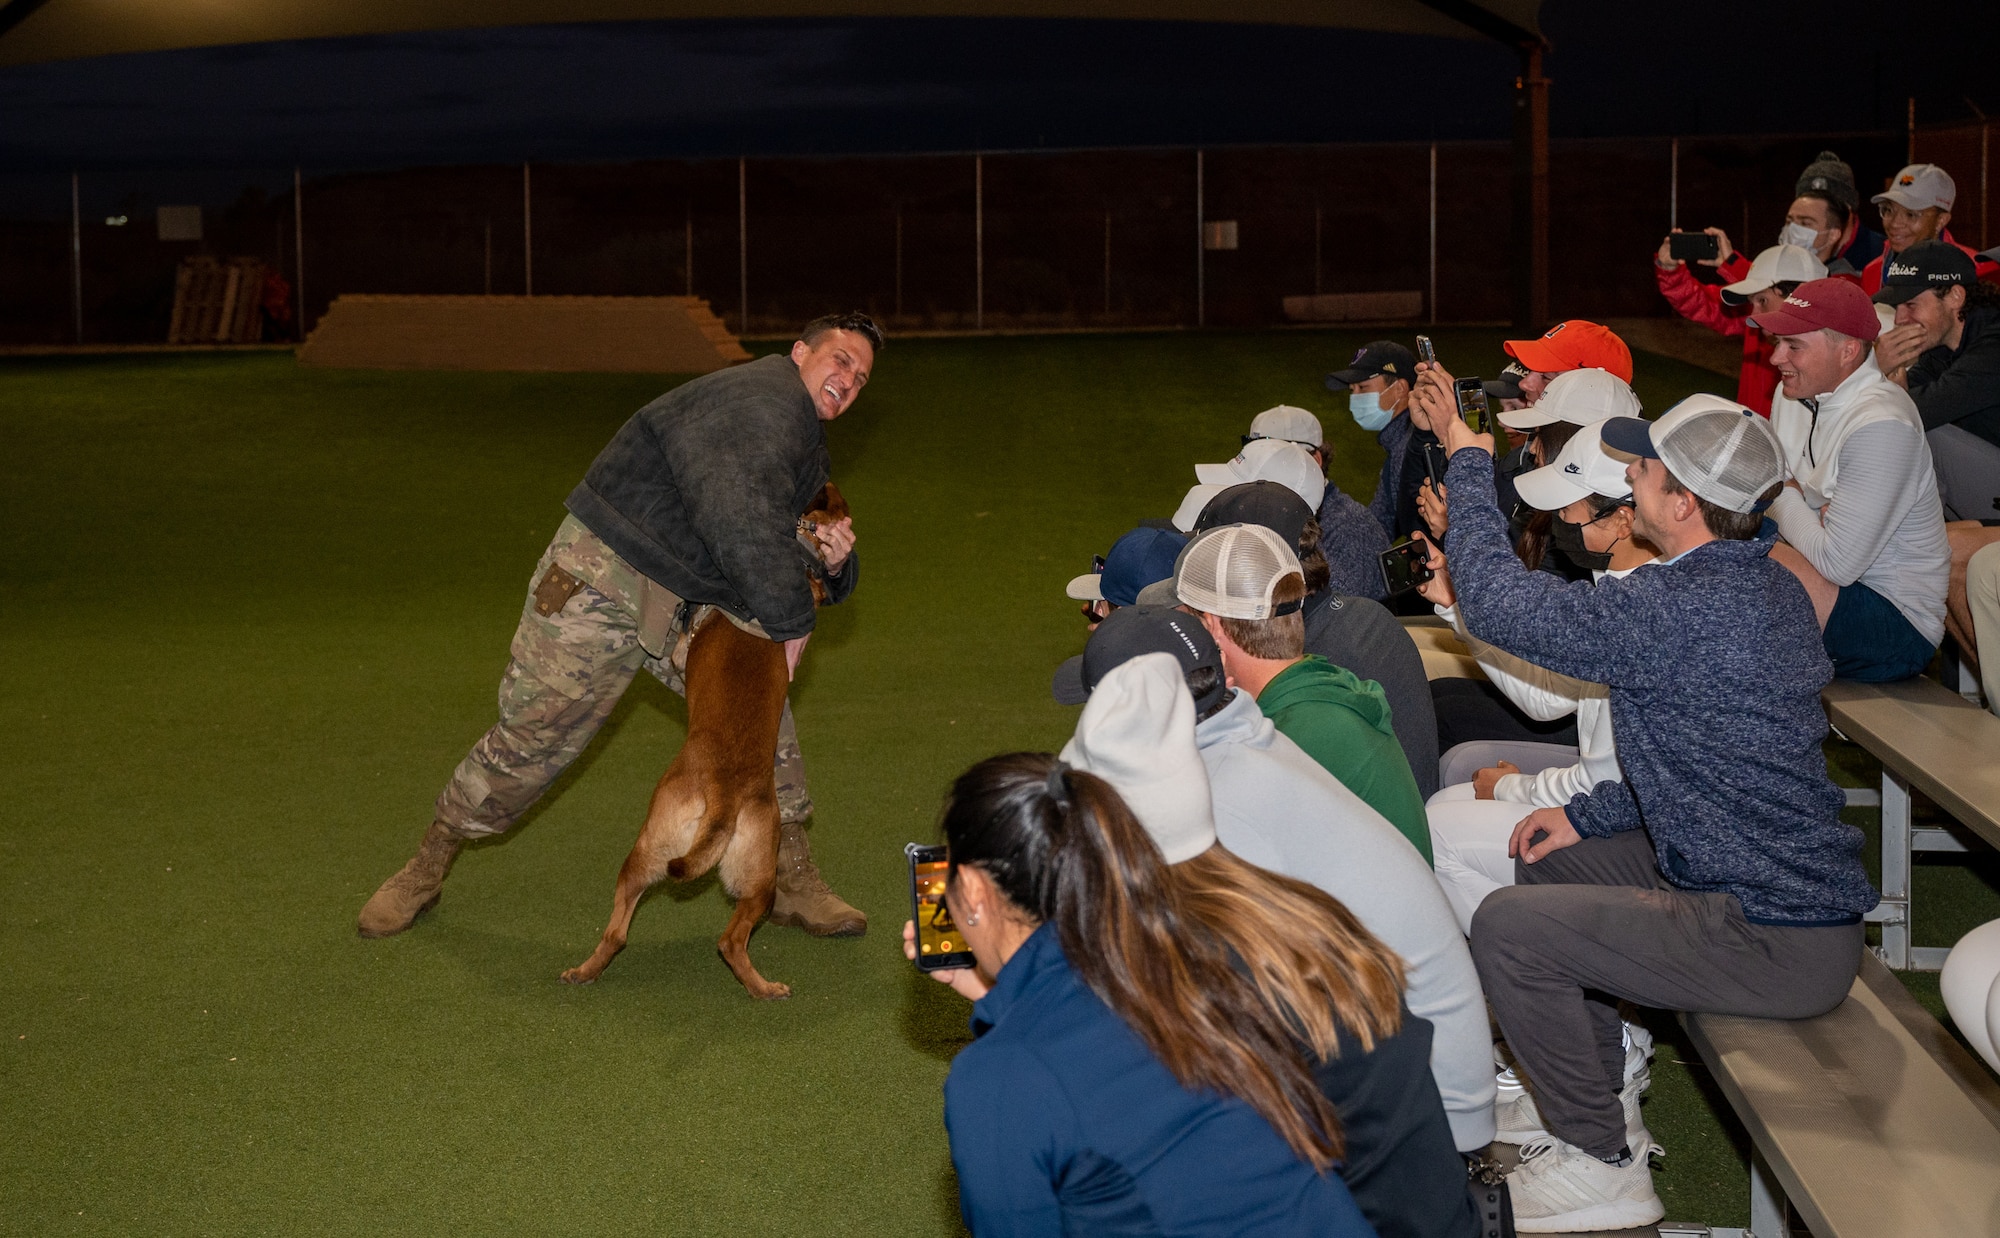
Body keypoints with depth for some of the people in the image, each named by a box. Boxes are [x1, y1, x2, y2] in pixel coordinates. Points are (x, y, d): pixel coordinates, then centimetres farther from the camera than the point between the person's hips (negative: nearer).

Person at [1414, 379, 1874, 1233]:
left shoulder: (1679, 610, -25)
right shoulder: (1769, 588, 6)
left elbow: (1499, 601, -19)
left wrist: (1468, 460, -5)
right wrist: (1586, 815, 13)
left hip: (1777, 944, -10)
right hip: (1799, 888, 10)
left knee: (1507, 926, -9)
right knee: (1548, 864, 20)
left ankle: (1601, 1168, 6)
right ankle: (1589, 1096, 32)